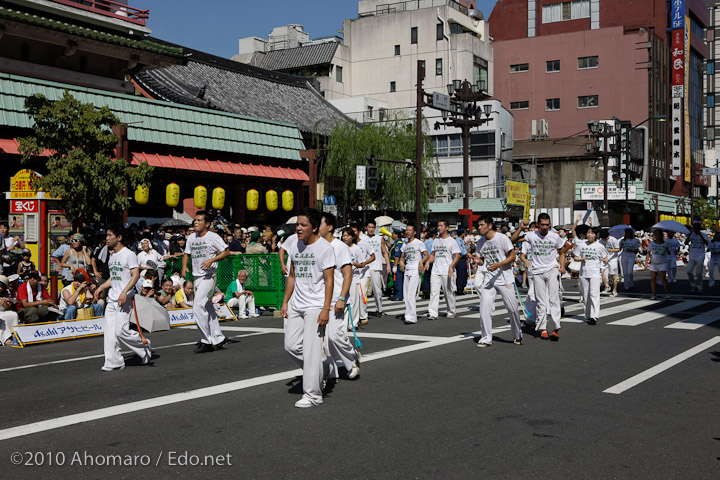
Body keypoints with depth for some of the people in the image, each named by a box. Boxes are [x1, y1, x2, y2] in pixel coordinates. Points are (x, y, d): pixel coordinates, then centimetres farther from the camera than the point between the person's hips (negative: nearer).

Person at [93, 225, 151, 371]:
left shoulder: (129, 254, -9)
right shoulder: (112, 256, 18)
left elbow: (136, 275, -16)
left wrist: (124, 292, -26)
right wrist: (101, 287, 16)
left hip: (125, 299, -8)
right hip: (112, 299, 8)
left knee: (121, 331, -12)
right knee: (110, 332, 2)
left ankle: (144, 346, 11)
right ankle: (114, 362, 6)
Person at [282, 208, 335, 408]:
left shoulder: (325, 248, -9)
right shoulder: (295, 247, 11)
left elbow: (329, 280, -12)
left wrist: (325, 309, -18)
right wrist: (285, 302, 14)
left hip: (315, 306, -7)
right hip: (296, 305, 7)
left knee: (311, 349, -8)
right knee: (291, 345, 4)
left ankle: (313, 394, 0)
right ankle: (322, 369, 26)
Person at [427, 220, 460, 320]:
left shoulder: (451, 241, -2)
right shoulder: (436, 241, 14)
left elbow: (457, 256, -7)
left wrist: (451, 266, -21)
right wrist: (428, 262, 5)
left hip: (447, 271, -4)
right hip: (435, 270, 4)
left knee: (449, 292, 5)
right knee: (433, 291, -5)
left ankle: (451, 312, 21)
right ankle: (432, 313, -8)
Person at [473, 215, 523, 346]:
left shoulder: (502, 238, -9)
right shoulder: (480, 243, 6)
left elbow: (513, 256, -9)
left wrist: (498, 265, -21)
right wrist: (478, 260, -6)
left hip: (505, 279, -4)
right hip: (489, 279, 4)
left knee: (512, 308, 1)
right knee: (484, 308, -7)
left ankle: (517, 335, 22)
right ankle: (486, 338, 2)